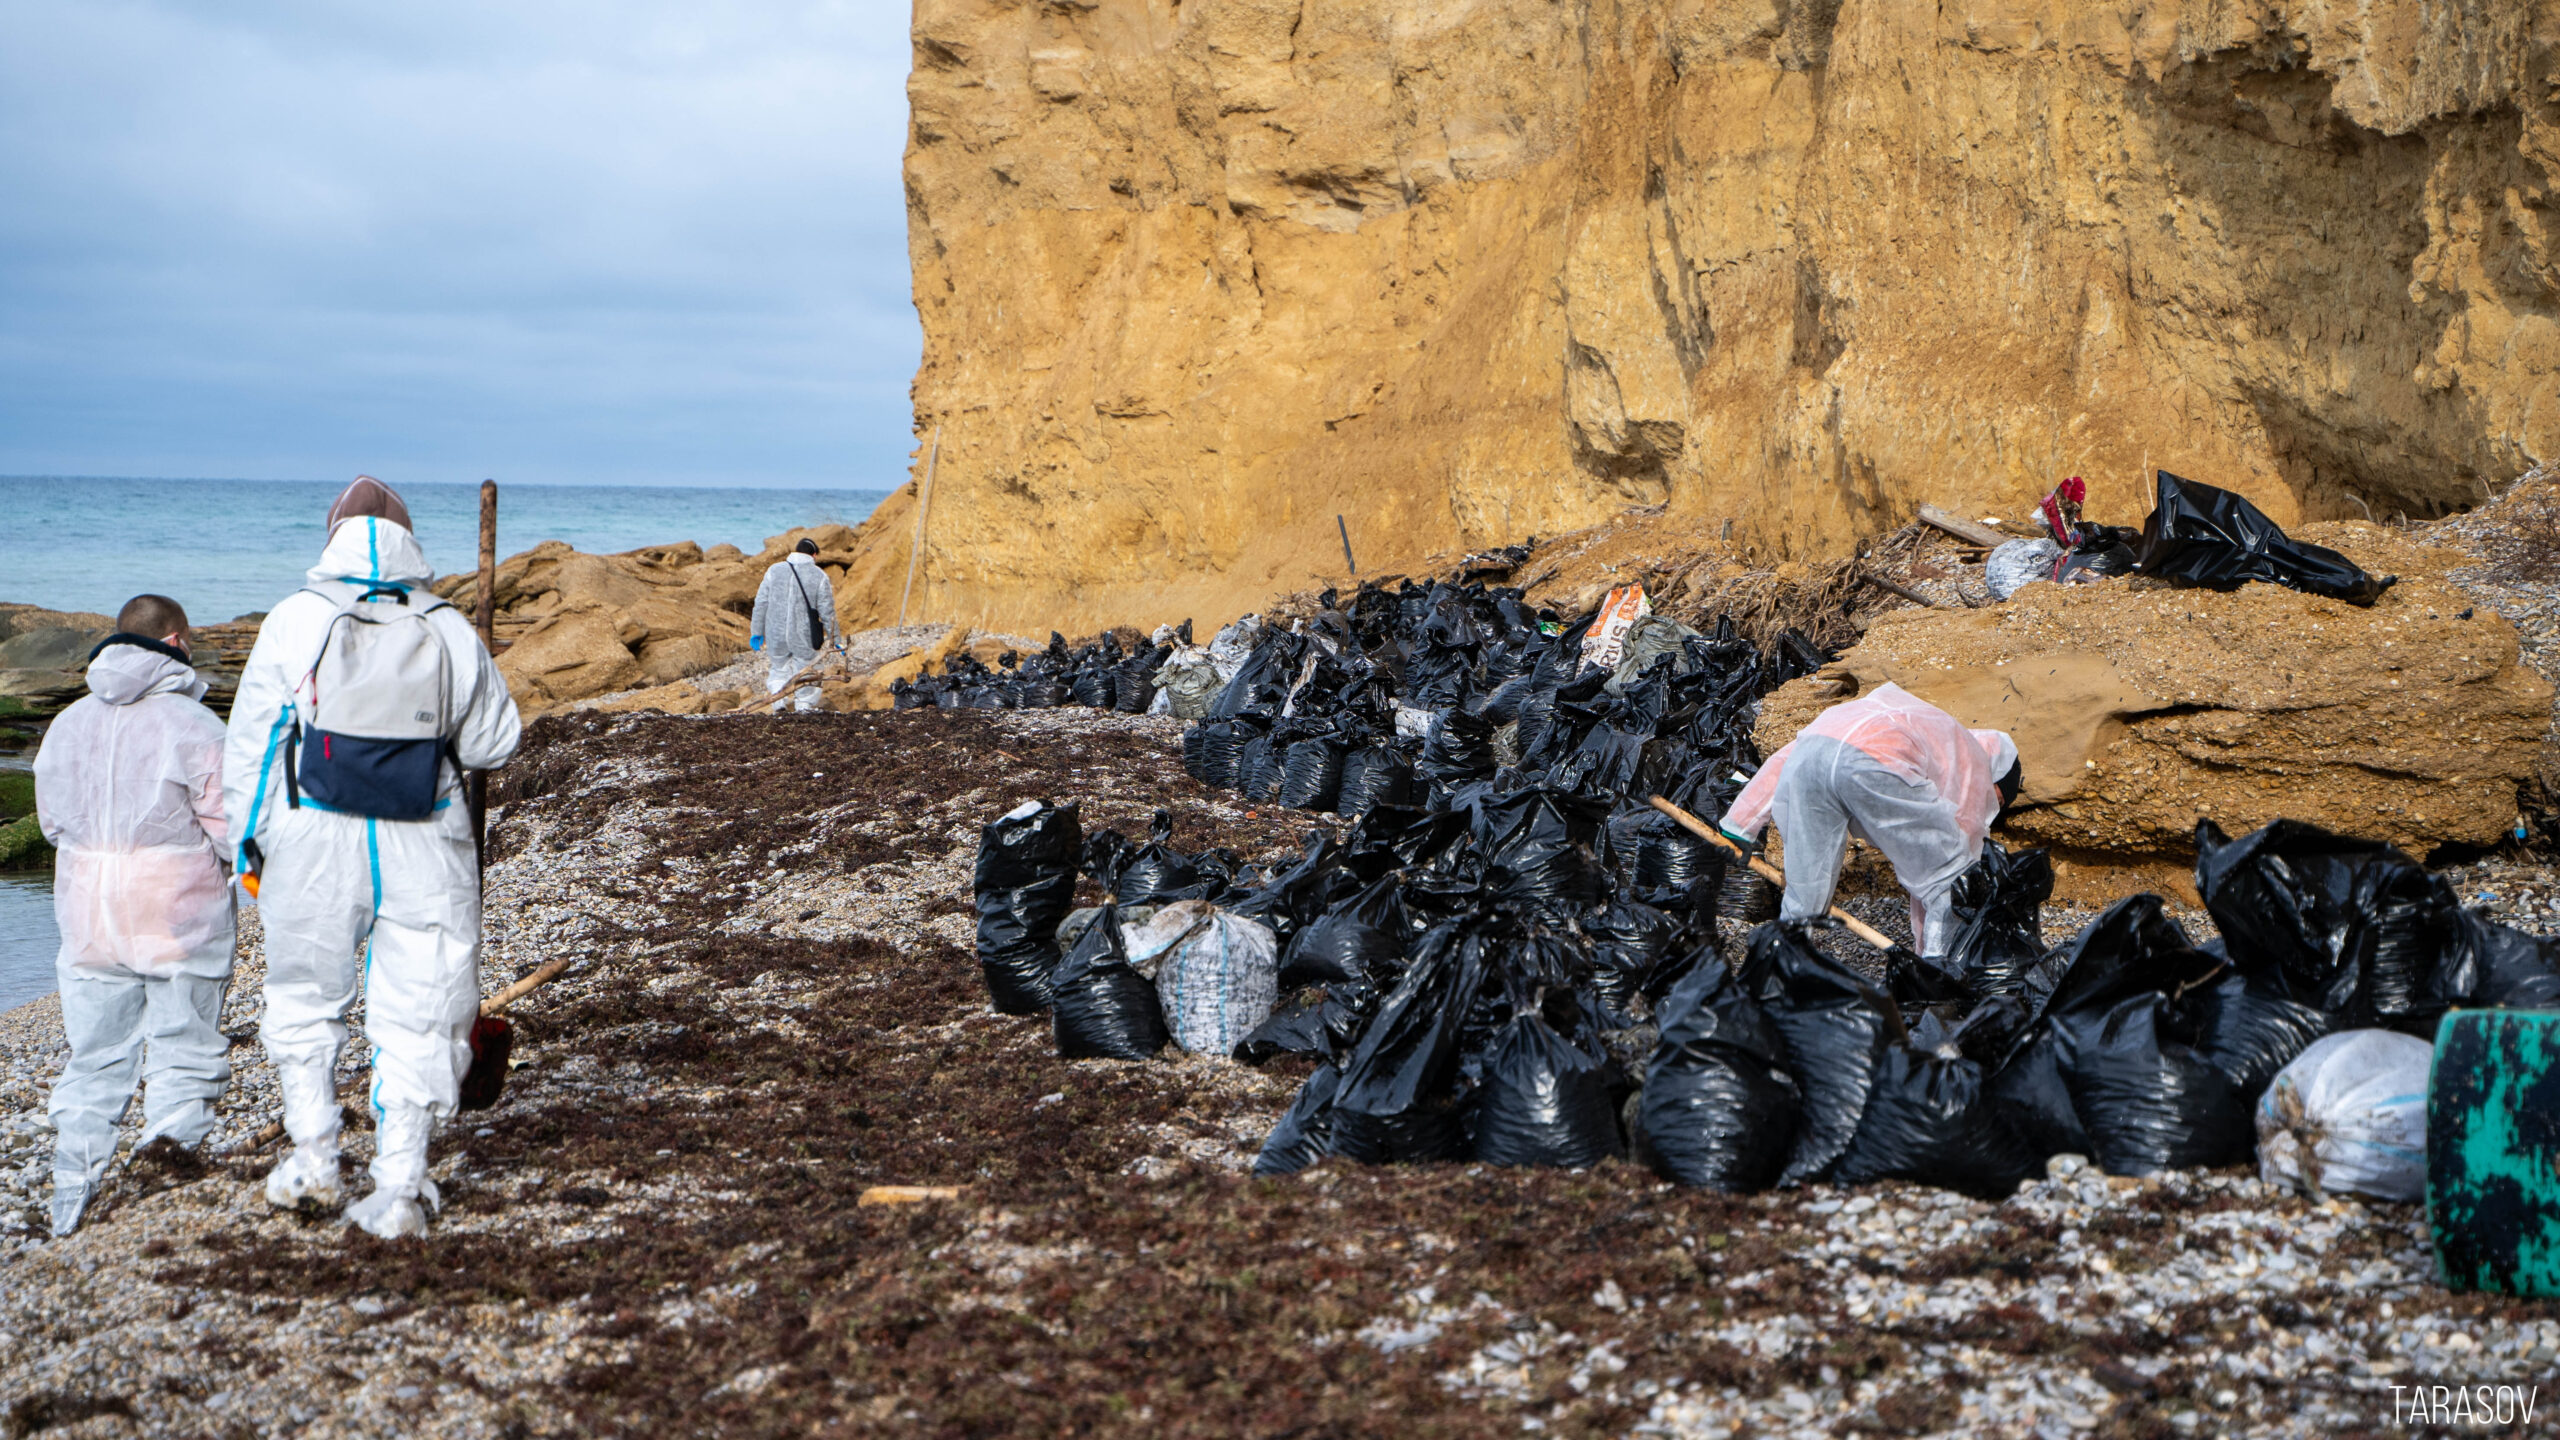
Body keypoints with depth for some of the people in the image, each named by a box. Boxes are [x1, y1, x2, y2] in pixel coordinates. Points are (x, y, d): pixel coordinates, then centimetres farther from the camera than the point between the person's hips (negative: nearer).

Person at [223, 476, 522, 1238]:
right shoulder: (449, 631, 1)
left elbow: (252, 739, -2)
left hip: (316, 840, -1)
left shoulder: (298, 618, -3)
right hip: (422, 852, 1)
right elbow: (494, 744, 9)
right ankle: (399, 1188, 3)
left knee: (306, 999, 18)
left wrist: (248, 844, 7)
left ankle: (313, 1157, 16)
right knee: (415, 1016, 6)